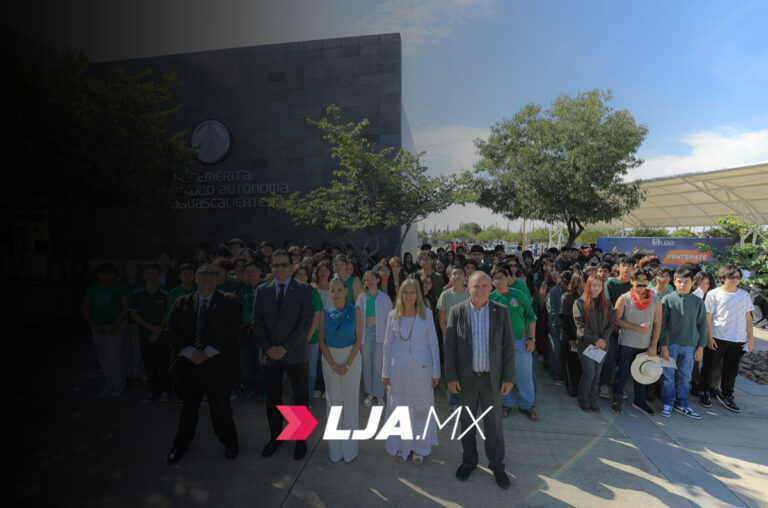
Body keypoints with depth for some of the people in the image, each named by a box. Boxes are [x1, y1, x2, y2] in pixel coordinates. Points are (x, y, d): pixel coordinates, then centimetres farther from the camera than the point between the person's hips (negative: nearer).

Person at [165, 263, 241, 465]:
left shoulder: (230, 302, -3)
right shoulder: (181, 302, 6)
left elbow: (233, 331, -11)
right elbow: (171, 332, 1)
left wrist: (208, 353, -16)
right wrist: (190, 352, -13)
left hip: (218, 365, -2)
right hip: (188, 365, 3)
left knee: (221, 407, 9)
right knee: (188, 407, 19)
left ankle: (229, 442, 33)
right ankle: (180, 445, 43)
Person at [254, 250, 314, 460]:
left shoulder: (304, 289, -5)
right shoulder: (262, 290, 5)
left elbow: (306, 321, -10)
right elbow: (257, 323, 4)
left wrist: (286, 347, -15)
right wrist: (268, 347, -9)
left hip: (296, 354, -2)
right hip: (270, 355, 3)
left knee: (301, 398, 10)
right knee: (272, 399, 16)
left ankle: (301, 439, 28)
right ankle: (275, 436, 36)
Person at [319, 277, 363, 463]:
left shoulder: (355, 311, -7)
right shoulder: (325, 312, -4)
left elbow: (359, 338, -6)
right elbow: (322, 340, -1)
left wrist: (348, 364, -11)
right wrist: (333, 365, -6)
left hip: (351, 358, -1)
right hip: (330, 359, 1)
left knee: (351, 400, 6)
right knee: (333, 400, 9)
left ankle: (349, 447, 23)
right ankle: (334, 448, 25)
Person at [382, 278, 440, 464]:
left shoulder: (426, 315, -5)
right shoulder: (393, 316, -3)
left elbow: (433, 344, -1)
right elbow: (387, 345, 2)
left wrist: (436, 372, 0)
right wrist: (385, 372, 3)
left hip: (421, 368, 0)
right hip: (398, 369, 1)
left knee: (421, 408, 11)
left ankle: (419, 449, 31)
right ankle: (401, 447, 32)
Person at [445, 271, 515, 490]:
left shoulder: (501, 312, -4)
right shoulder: (457, 312, -7)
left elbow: (508, 346, -1)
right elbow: (449, 346, -5)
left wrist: (508, 377, -3)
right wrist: (451, 377, -7)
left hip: (492, 377, 0)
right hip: (466, 378, 0)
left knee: (494, 424, 12)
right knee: (467, 422, 16)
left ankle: (497, 466, 34)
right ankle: (468, 462, 37)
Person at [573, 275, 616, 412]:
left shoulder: (606, 303, 9)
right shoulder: (580, 302, -4)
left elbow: (612, 323, 3)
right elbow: (580, 324, -10)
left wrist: (603, 339, -10)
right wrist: (595, 339, -15)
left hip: (603, 344, 4)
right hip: (586, 344, -4)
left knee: (597, 375, 9)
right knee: (589, 374, -4)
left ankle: (593, 402, 22)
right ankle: (583, 401, 15)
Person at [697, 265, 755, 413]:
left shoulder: (744, 295, 7)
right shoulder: (714, 294, -4)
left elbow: (748, 318, 10)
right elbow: (708, 317, -5)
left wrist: (751, 339, 6)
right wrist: (709, 337, -9)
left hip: (738, 340, 4)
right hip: (717, 338, -4)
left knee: (731, 370, 12)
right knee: (709, 367, 4)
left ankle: (726, 395, 28)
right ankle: (705, 392, 21)